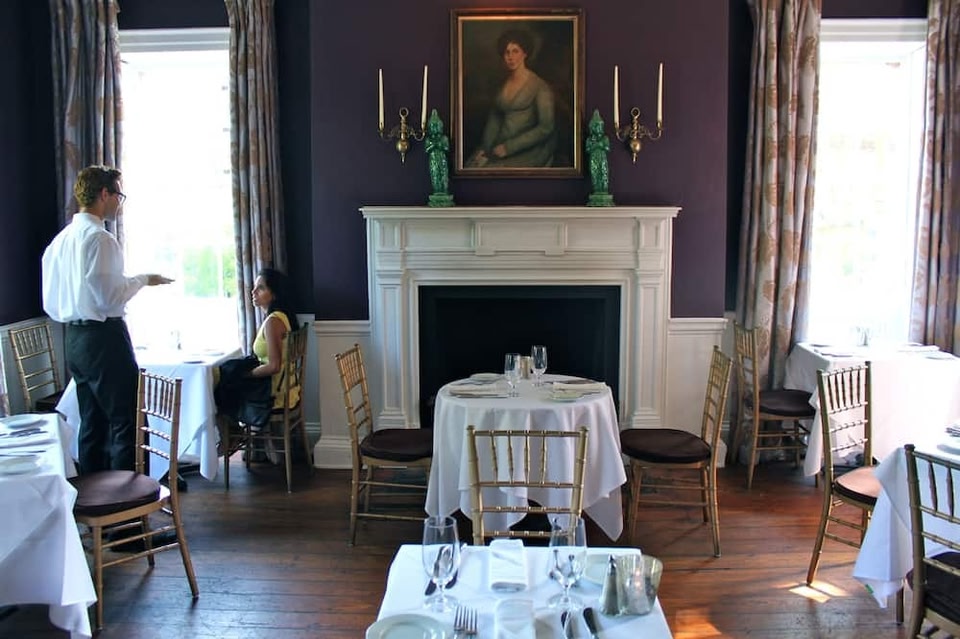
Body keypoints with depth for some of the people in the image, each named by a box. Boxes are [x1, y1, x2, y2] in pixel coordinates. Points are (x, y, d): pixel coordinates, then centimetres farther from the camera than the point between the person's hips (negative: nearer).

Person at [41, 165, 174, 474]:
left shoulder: (60, 239, 12)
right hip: (103, 337, -9)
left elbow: (51, 303, 15)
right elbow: (110, 297, -18)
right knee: (126, 424, -3)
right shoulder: (99, 237, -14)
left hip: (73, 338, 9)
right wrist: (142, 279, -5)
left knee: (92, 423, 15)